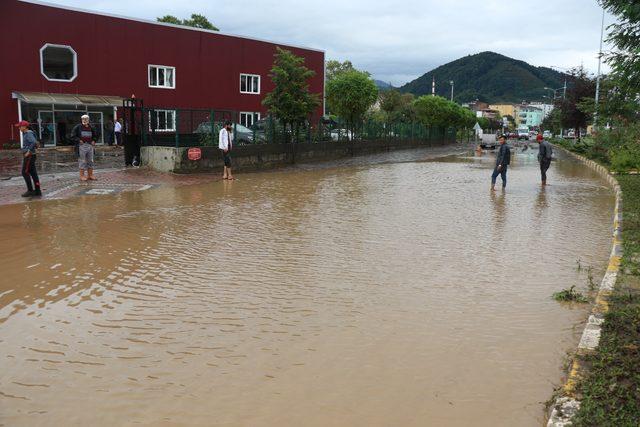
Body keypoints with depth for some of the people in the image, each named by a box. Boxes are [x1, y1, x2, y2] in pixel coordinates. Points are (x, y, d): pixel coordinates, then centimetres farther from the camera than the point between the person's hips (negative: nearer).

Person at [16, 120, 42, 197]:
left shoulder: (29, 134, -14)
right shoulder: (27, 134, 17)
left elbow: (34, 142, -32)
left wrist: (28, 152, -26)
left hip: (29, 156, -10)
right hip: (29, 156, 10)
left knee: (25, 172, -5)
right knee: (33, 173, 7)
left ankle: (30, 190, -2)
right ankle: (37, 191, 6)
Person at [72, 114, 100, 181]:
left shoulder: (91, 127, 9)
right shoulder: (78, 127, -2)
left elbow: (96, 135, 21)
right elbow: (73, 135, -4)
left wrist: (94, 140, 8)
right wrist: (79, 140, -11)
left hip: (90, 145, 5)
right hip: (82, 146, -4)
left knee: (90, 161, 9)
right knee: (82, 161, -2)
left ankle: (90, 175, 19)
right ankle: (82, 176, 4)